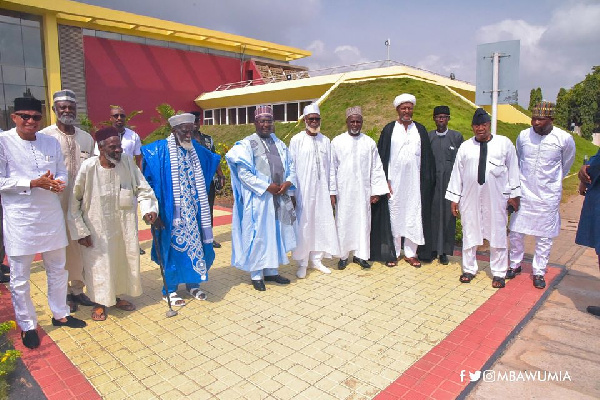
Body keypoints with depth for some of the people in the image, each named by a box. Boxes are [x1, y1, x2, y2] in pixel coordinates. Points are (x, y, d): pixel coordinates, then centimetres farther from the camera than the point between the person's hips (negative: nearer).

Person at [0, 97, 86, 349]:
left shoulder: (51, 142, 6)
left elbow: (62, 172, 10)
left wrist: (59, 182, -12)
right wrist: (33, 183, -21)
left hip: (51, 215, 5)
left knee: (57, 269, 17)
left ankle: (60, 314, 34)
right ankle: (26, 325, 24)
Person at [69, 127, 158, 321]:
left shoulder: (128, 163, -9)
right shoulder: (88, 167, -16)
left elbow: (142, 189, -2)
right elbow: (74, 202, -9)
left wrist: (148, 209, -20)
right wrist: (80, 231, -8)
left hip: (124, 226, 4)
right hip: (97, 228, -3)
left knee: (124, 260, 17)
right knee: (99, 264, 9)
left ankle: (117, 296, 41)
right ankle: (100, 302, 32)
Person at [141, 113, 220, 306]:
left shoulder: (195, 149, 7)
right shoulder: (160, 149, -9)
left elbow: (212, 159, 26)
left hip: (193, 210, 5)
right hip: (172, 211, -5)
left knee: (195, 243, 10)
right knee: (174, 246, 1)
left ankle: (192, 284, 26)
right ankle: (169, 290, 15)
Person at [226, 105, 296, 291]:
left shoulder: (279, 144, 14)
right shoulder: (246, 144, -4)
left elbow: (290, 166, 15)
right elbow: (243, 173, -13)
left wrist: (288, 182, -6)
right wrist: (267, 187, -16)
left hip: (279, 198, 6)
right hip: (257, 199, -6)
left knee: (275, 234, 11)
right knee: (258, 235, 1)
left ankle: (271, 271, 25)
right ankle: (256, 275, 14)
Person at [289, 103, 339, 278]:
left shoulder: (325, 141, 9)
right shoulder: (296, 140, -3)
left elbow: (328, 167, 10)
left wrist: (330, 191, 8)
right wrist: (292, 192, -7)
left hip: (321, 190, 4)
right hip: (302, 190, -4)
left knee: (321, 223, 6)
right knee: (303, 225, -1)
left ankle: (316, 259, 20)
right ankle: (302, 263, 12)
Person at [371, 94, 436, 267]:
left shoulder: (420, 130, 10)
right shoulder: (389, 129, 3)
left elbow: (427, 157, 10)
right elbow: (382, 156, 1)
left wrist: (427, 180, 3)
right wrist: (385, 181, -6)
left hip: (414, 182, 2)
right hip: (394, 181, -2)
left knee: (414, 216, 3)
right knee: (394, 216, 2)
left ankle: (411, 253, 15)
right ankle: (392, 253, 11)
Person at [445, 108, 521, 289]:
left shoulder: (504, 143, 1)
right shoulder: (465, 147, 4)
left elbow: (512, 170, 5)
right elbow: (457, 173, 5)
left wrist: (513, 194, 3)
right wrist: (454, 198, 3)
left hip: (496, 198, -1)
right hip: (470, 198, 1)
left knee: (497, 234, 6)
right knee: (469, 233, 9)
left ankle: (498, 273, 21)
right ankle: (469, 269, 25)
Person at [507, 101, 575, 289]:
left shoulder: (565, 139, -9)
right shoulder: (523, 136, -3)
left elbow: (566, 164, 11)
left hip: (548, 196, -1)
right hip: (523, 194, 2)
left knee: (544, 237, 7)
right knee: (515, 233, 8)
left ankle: (539, 272, 21)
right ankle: (515, 265, 27)